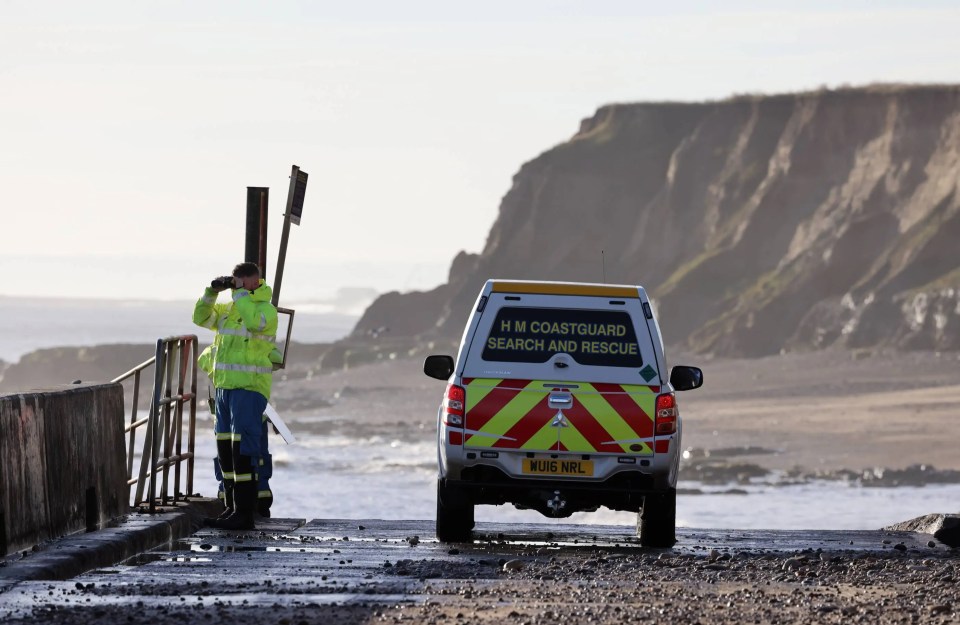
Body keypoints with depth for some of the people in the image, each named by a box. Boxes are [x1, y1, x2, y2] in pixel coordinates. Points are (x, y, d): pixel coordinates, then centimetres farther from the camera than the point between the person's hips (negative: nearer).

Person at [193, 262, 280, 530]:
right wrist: (212, 292, 2)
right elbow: (201, 318, 16)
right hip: (225, 385, 8)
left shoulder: (267, 310, -8)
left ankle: (245, 513, -13)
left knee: (243, 450, -12)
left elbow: (253, 321, -28)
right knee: (225, 449, 11)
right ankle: (232, 508, 18)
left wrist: (240, 291, -17)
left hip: (250, 388, -8)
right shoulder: (229, 309, 16)